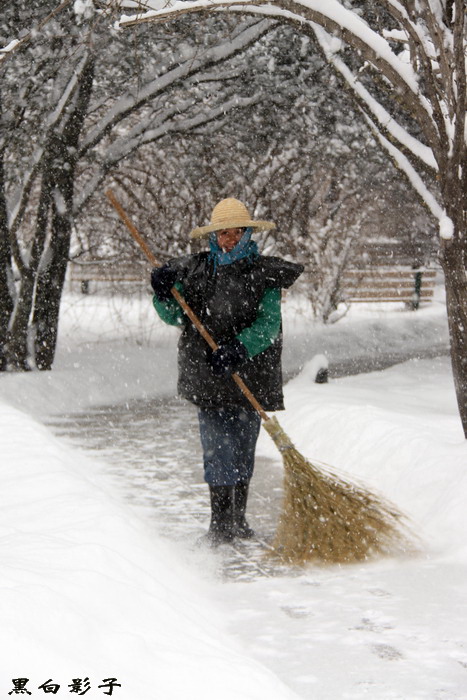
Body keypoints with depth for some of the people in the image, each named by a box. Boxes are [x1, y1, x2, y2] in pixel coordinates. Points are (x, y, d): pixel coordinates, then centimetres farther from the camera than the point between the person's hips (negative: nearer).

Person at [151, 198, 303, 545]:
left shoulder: (264, 273, -1)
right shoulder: (196, 270, 6)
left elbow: (268, 325, -12)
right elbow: (175, 317, 7)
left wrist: (239, 348, -28)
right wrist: (164, 295, -13)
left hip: (249, 372, 0)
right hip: (207, 376, 0)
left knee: (243, 448, 10)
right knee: (219, 448, -6)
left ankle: (238, 519, 24)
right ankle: (220, 523, 0)